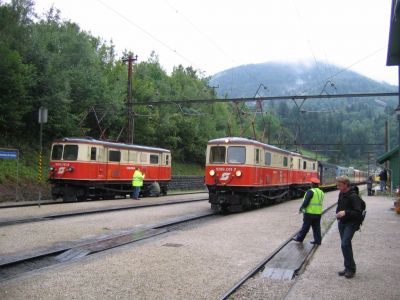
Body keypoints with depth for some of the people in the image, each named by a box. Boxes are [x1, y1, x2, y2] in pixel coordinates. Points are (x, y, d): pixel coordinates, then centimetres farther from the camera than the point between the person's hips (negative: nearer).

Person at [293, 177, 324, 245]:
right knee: (316, 227, 11)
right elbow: (320, 202, 14)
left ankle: (299, 238, 13)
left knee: (305, 227, 2)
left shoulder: (310, 191, -14)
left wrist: (301, 208, -7)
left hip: (309, 213, -7)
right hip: (318, 213, 7)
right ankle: (317, 240, 12)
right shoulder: (321, 192, 10)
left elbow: (306, 201, -18)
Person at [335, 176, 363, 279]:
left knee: (345, 244, -15)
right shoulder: (341, 194, 8)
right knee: (345, 245, 12)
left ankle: (351, 269, -4)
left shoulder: (353, 196, -18)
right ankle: (348, 268, 22)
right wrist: (338, 214, 7)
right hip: (342, 222, 8)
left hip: (351, 223, -8)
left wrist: (346, 212, -31)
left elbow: (359, 212, -23)